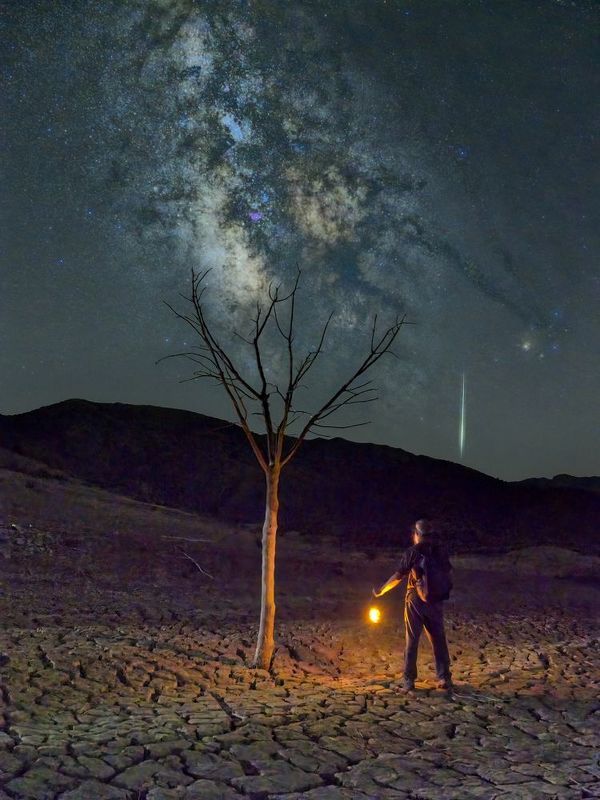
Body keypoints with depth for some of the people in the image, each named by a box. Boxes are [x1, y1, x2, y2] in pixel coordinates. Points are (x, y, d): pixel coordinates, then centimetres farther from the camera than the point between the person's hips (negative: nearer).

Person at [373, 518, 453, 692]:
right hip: (435, 601, 3)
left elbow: (398, 577, -8)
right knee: (438, 640, 11)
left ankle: (409, 680, 7)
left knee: (412, 641, 5)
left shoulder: (412, 553, -9)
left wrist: (380, 590, 4)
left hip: (415, 600, -3)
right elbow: (447, 576, 7)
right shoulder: (441, 552, 2)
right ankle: (444, 678, 12)